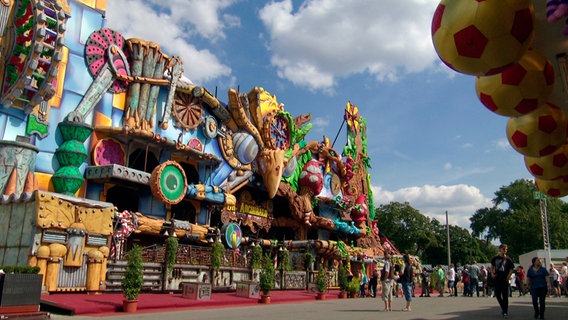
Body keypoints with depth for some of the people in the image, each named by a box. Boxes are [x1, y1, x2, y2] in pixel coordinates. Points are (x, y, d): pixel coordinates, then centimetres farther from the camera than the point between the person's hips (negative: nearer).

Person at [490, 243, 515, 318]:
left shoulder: (508, 259, -2)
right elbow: (492, 266, 17)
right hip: (497, 279, 3)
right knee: (497, 294, 6)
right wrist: (492, 273, 3)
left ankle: (505, 311, 9)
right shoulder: (495, 258, 4)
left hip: (505, 279, -2)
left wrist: (508, 276, -11)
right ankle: (503, 308, 26)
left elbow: (511, 269, 3)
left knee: (505, 295, 0)